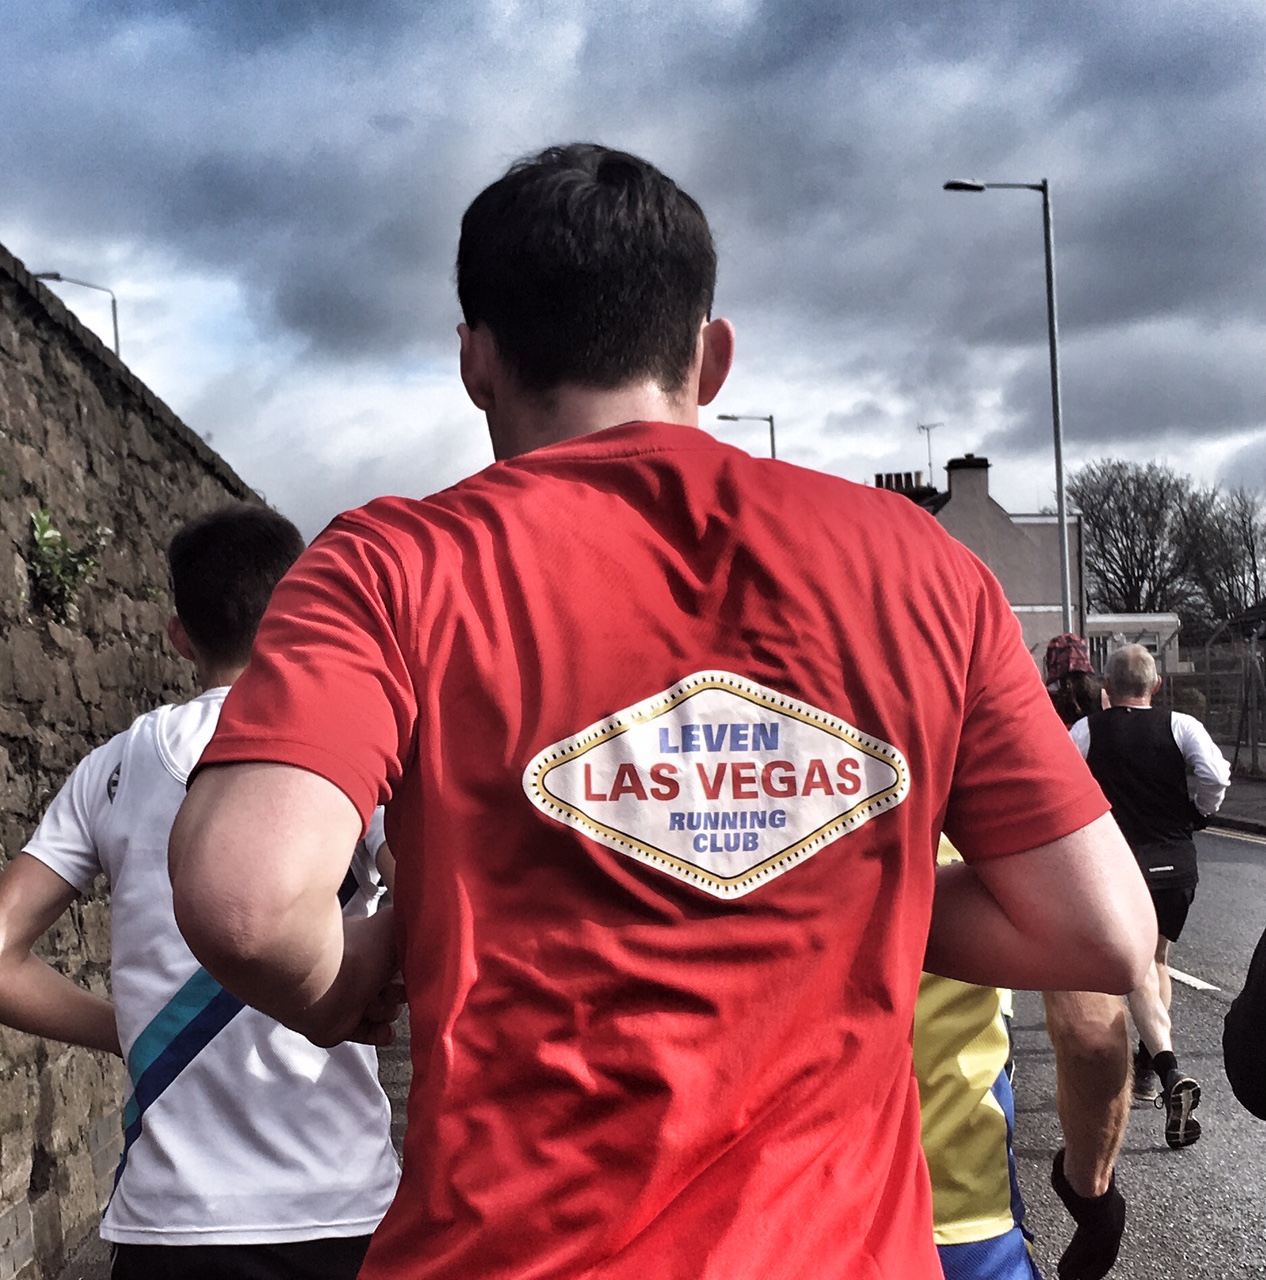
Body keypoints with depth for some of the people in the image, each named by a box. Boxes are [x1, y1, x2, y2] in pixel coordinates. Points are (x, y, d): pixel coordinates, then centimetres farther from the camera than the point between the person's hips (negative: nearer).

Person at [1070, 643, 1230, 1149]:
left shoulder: (1086, 731, -2)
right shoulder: (1181, 726, -1)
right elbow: (1216, 776, -14)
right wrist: (1196, 813, 5)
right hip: (1177, 862, 3)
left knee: (1139, 972, -4)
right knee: (1158, 960, 22)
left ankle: (1170, 1072, -25)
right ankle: (1146, 1066, 31)